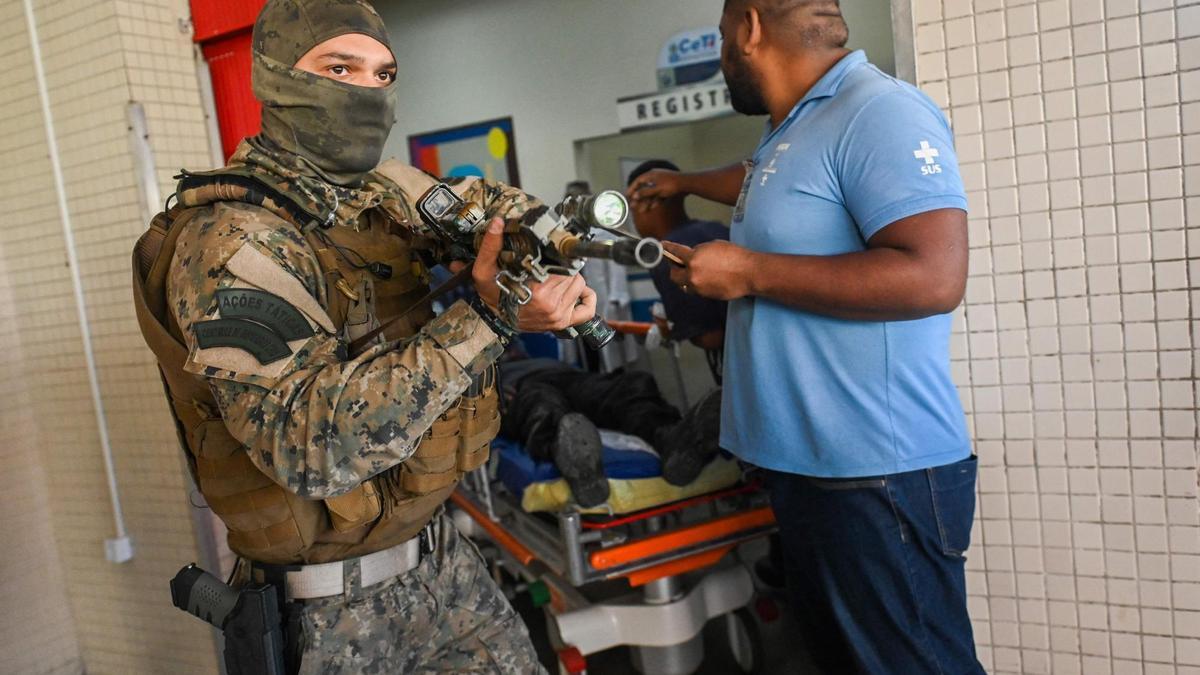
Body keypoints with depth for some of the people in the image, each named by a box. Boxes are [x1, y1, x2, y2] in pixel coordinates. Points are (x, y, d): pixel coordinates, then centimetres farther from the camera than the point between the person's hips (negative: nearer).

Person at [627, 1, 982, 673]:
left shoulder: (881, 111, -15)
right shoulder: (795, 130, 16)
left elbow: (934, 277, -26)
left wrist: (749, 272, -19)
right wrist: (684, 182, 56)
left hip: (878, 474, -10)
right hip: (806, 462, 10)